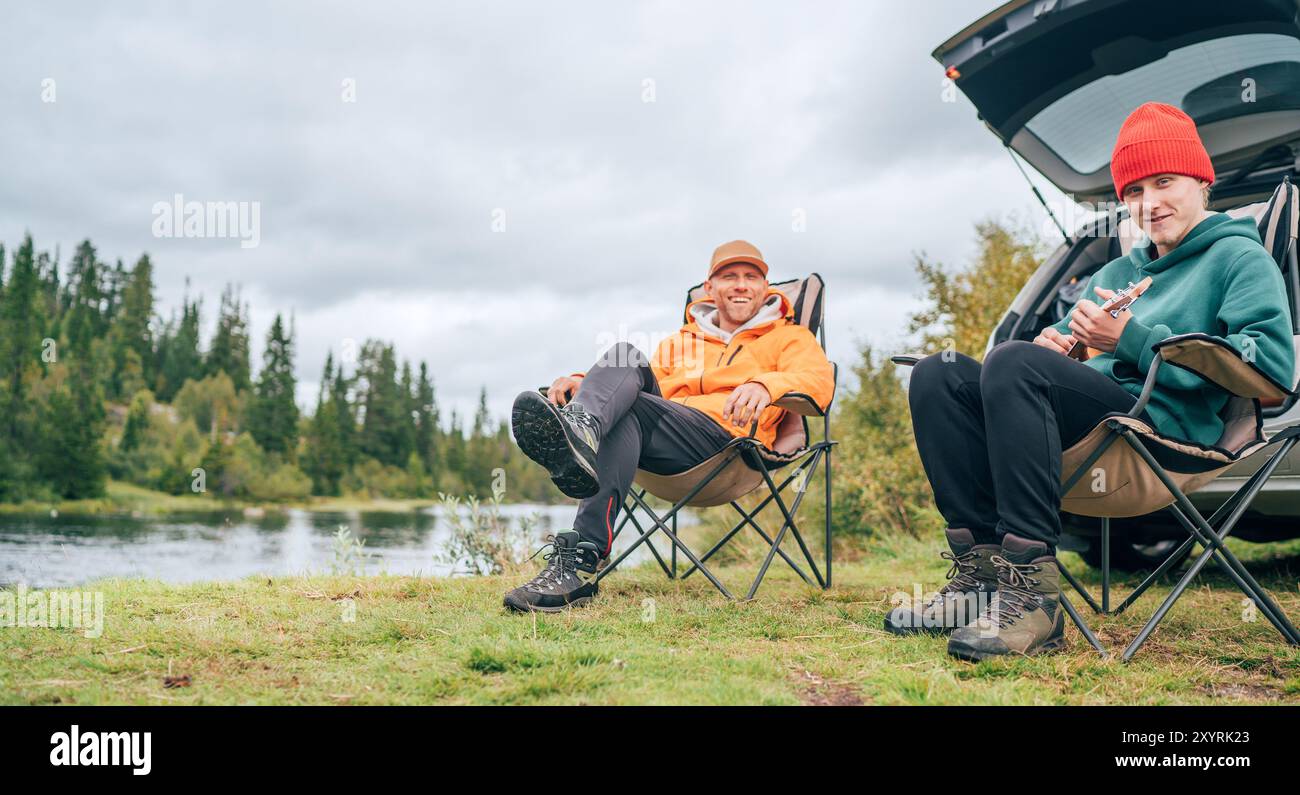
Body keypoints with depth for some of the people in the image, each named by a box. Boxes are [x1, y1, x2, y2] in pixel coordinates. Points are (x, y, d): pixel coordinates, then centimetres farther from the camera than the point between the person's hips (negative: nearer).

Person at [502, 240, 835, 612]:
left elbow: (819, 379, -2)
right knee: (626, 358, -23)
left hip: (726, 435, -4)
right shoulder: (679, 342, 35)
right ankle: (581, 432, -54)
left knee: (624, 412, -30)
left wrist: (765, 385, -25)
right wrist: (584, 382, 0)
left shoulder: (789, 337, 20)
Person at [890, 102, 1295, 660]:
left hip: (1170, 425, -7)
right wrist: (1055, 344, 2)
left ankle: (1033, 596, -37)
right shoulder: (1117, 273, 31)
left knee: (1013, 361, -31)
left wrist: (1133, 339, -11)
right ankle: (981, 567, -22)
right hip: (1089, 412, 7)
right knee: (938, 375, -10)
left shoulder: (1240, 256, 9)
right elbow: (1067, 341, 29)